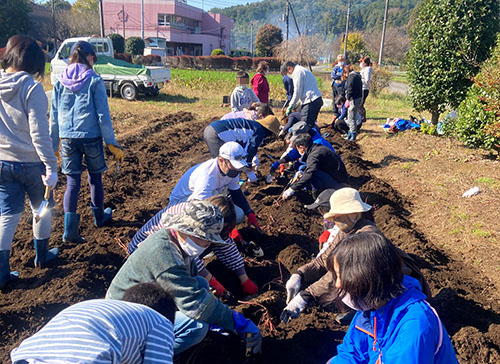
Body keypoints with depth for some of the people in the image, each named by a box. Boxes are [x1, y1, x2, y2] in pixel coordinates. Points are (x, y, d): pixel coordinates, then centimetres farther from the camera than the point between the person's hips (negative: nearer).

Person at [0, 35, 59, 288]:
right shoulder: (31, 88, -18)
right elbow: (39, 134, -22)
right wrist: (51, 167, -18)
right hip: (31, 163, -5)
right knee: (41, 209, 17)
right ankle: (42, 255, 35)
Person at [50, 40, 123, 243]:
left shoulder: (60, 82, 5)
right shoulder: (94, 81, -5)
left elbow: (54, 116, 8)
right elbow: (103, 115, -8)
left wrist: (53, 146, 16)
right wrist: (112, 143, -2)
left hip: (67, 139, 3)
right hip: (91, 137, -2)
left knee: (72, 182, 6)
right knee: (95, 178, 15)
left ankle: (70, 229, -2)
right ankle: (99, 217, 33)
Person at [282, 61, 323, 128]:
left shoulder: (297, 72, -5)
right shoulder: (304, 70, 26)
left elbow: (297, 92, -10)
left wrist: (290, 106, 0)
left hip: (310, 101, -10)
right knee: (311, 124, 13)